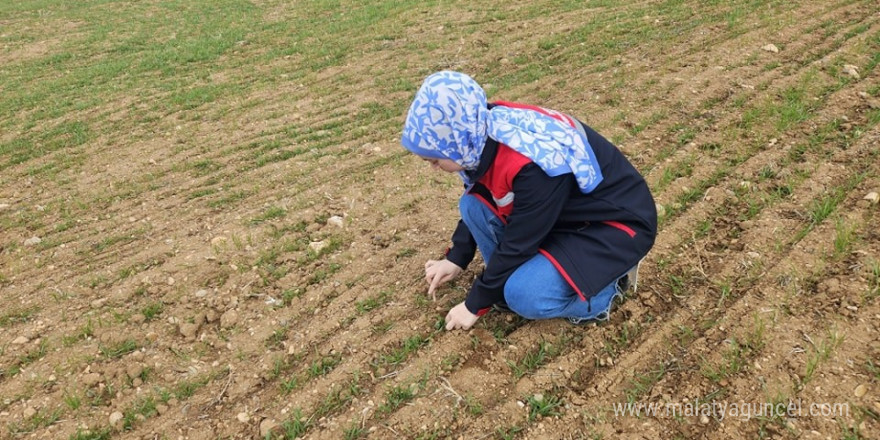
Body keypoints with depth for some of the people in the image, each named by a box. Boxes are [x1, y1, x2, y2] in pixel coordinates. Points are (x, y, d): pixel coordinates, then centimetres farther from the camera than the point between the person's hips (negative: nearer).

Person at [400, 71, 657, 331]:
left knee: (525, 295, -26)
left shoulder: (532, 166, -36)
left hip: (618, 224, -7)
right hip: (564, 211, 8)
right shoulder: (487, 133, -12)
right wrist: (456, 258, 8)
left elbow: (517, 244, -24)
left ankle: (609, 280, -1)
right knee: (474, 205, -9)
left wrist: (475, 305, -11)